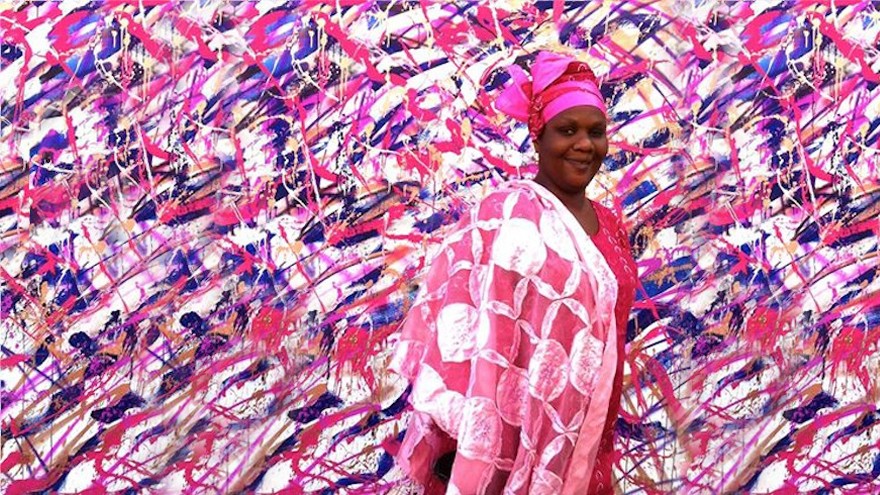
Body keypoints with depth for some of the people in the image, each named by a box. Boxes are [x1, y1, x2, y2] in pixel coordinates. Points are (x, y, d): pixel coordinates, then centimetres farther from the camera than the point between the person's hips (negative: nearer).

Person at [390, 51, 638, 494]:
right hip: (513, 440, -6)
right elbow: (476, 333, -19)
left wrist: (601, 452, 15)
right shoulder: (508, 216, -13)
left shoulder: (608, 225, 8)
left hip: (580, 446, 7)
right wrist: (466, 446, -23)